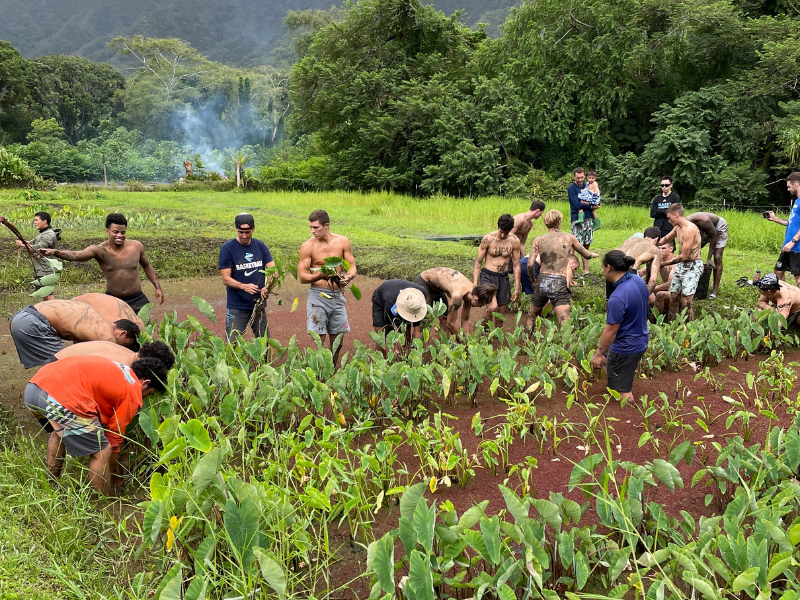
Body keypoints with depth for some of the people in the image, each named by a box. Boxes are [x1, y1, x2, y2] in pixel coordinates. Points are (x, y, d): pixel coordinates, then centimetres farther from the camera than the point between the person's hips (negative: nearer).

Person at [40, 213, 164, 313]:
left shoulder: (136, 246, -6)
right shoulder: (100, 250, -13)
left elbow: (147, 266, 12)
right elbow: (75, 255, -30)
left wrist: (157, 287, 11)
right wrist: (55, 252, -49)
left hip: (137, 300, 1)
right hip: (112, 300, -1)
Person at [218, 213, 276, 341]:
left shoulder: (261, 246, 5)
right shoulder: (227, 248, -7)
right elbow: (226, 279, -10)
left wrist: (267, 287, -20)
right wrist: (244, 286, -28)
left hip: (259, 303, 4)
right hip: (237, 307, -4)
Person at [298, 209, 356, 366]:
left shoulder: (342, 242, 1)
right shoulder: (308, 246, -7)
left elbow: (352, 266, 5)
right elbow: (302, 276, -7)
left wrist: (348, 277, -17)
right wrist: (321, 275, -25)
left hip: (337, 296, 3)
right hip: (318, 296, -3)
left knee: (337, 340, 10)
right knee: (318, 339, -4)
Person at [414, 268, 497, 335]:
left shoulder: (471, 291, -13)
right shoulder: (458, 294, -37)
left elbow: (465, 320, -3)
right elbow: (450, 323, -27)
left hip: (435, 286, 8)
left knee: (444, 318, 4)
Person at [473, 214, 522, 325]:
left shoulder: (514, 241, -4)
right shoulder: (488, 239, -12)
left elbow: (516, 265, 4)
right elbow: (478, 262, -5)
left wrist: (517, 288, 3)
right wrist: (475, 283, -11)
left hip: (503, 278, 4)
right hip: (488, 276, -4)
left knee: (502, 311, 10)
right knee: (493, 307, -23)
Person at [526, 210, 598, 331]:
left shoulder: (538, 240, 6)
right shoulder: (569, 237, 8)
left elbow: (530, 264, -5)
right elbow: (586, 255, 23)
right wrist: (593, 254, 47)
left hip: (542, 281, 2)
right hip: (560, 283, -2)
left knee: (532, 318, 24)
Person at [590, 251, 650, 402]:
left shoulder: (617, 298, -31)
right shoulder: (638, 280, -5)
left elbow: (611, 331, -24)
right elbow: (644, 308, 12)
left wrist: (598, 354, -11)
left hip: (625, 347, -9)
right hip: (641, 339, 9)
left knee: (622, 390, 6)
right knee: (604, 361, 29)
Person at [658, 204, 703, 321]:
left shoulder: (690, 229, -20)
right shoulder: (677, 228, 8)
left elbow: (684, 256, -20)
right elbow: (665, 239, 29)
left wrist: (665, 263, -15)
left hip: (693, 266, -9)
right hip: (681, 265, 9)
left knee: (685, 302, -12)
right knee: (673, 298, 7)